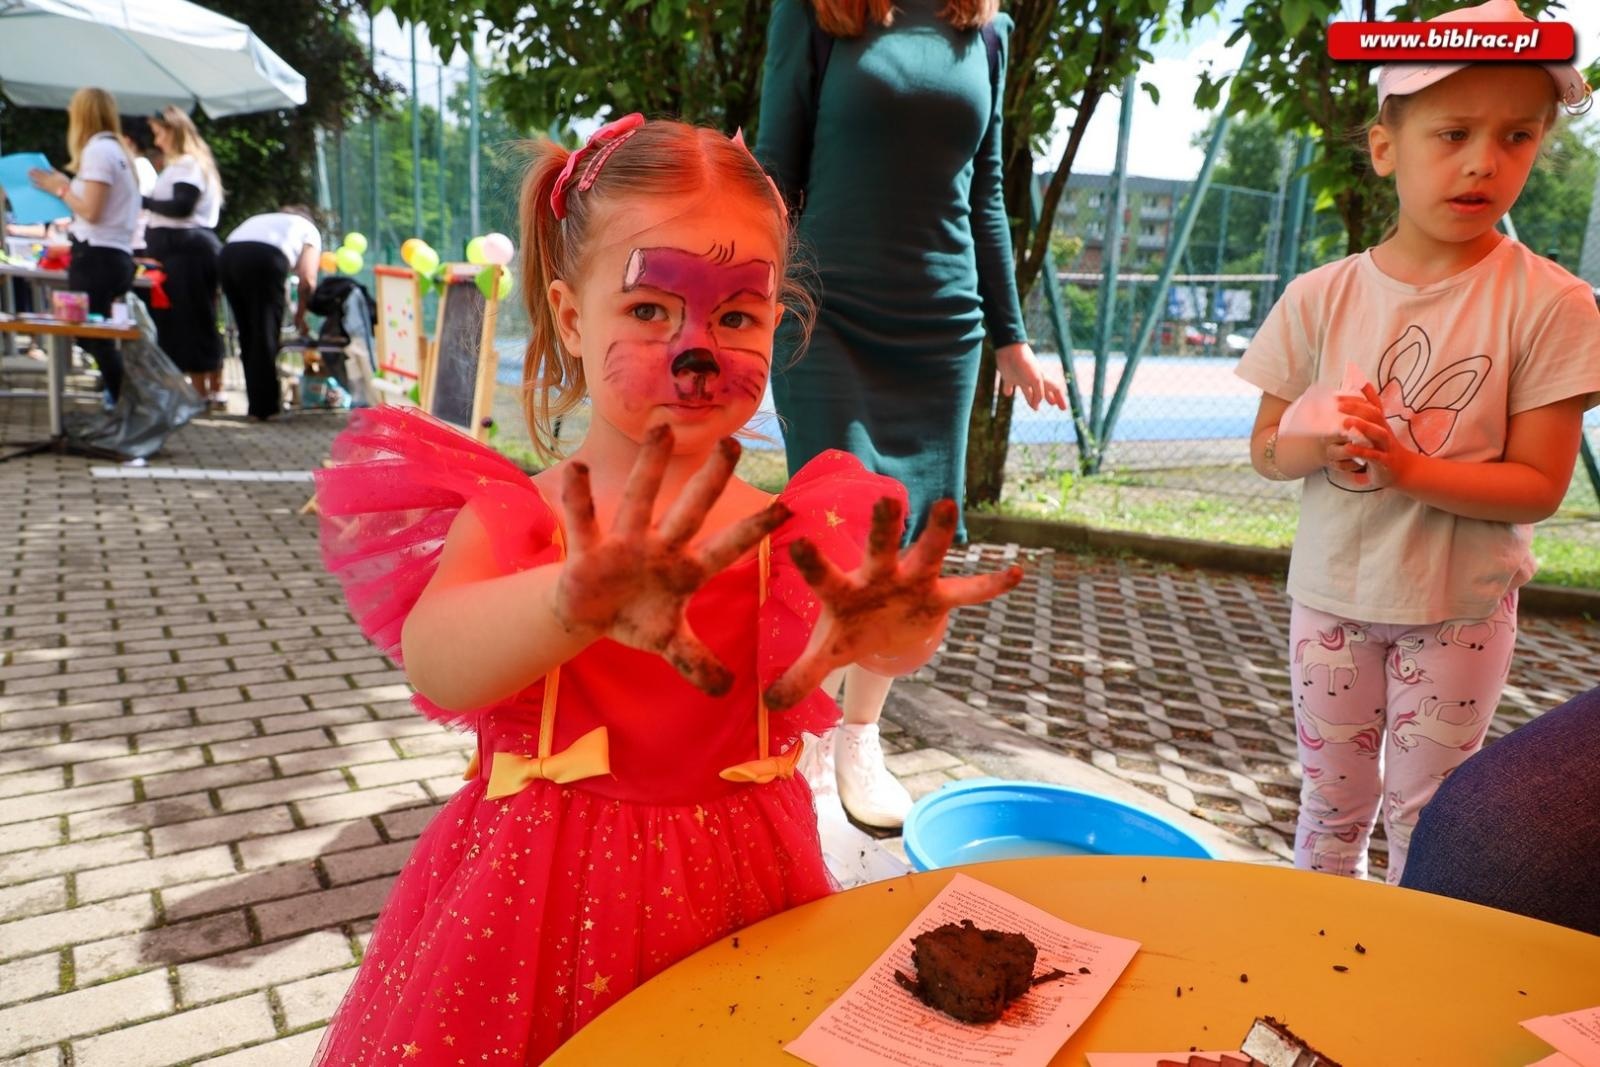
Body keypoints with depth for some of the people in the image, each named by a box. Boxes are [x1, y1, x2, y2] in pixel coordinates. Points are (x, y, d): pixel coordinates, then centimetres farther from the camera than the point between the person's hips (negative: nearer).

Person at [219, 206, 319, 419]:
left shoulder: (261, 220, 40)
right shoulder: (310, 229, 25)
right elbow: (307, 279, 9)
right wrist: (300, 316, 21)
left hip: (228, 254, 5)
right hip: (266, 258, -5)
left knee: (247, 334, 14)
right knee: (266, 335, 0)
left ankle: (256, 404, 17)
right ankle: (266, 406, 0)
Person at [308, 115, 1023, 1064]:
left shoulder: (779, 530, -5)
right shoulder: (512, 521, -9)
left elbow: (894, 645, -20)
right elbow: (437, 662, -27)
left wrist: (889, 627, -44)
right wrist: (575, 603, -48)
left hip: (739, 889, 1)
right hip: (544, 904, 0)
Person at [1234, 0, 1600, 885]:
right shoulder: (1322, 297, -6)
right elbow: (1266, 449, -1)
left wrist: (1405, 468, -29)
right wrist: (1324, 444, -23)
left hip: (1460, 609, -2)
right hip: (1331, 592, 2)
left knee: (1426, 810, 12)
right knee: (1331, 797, 19)